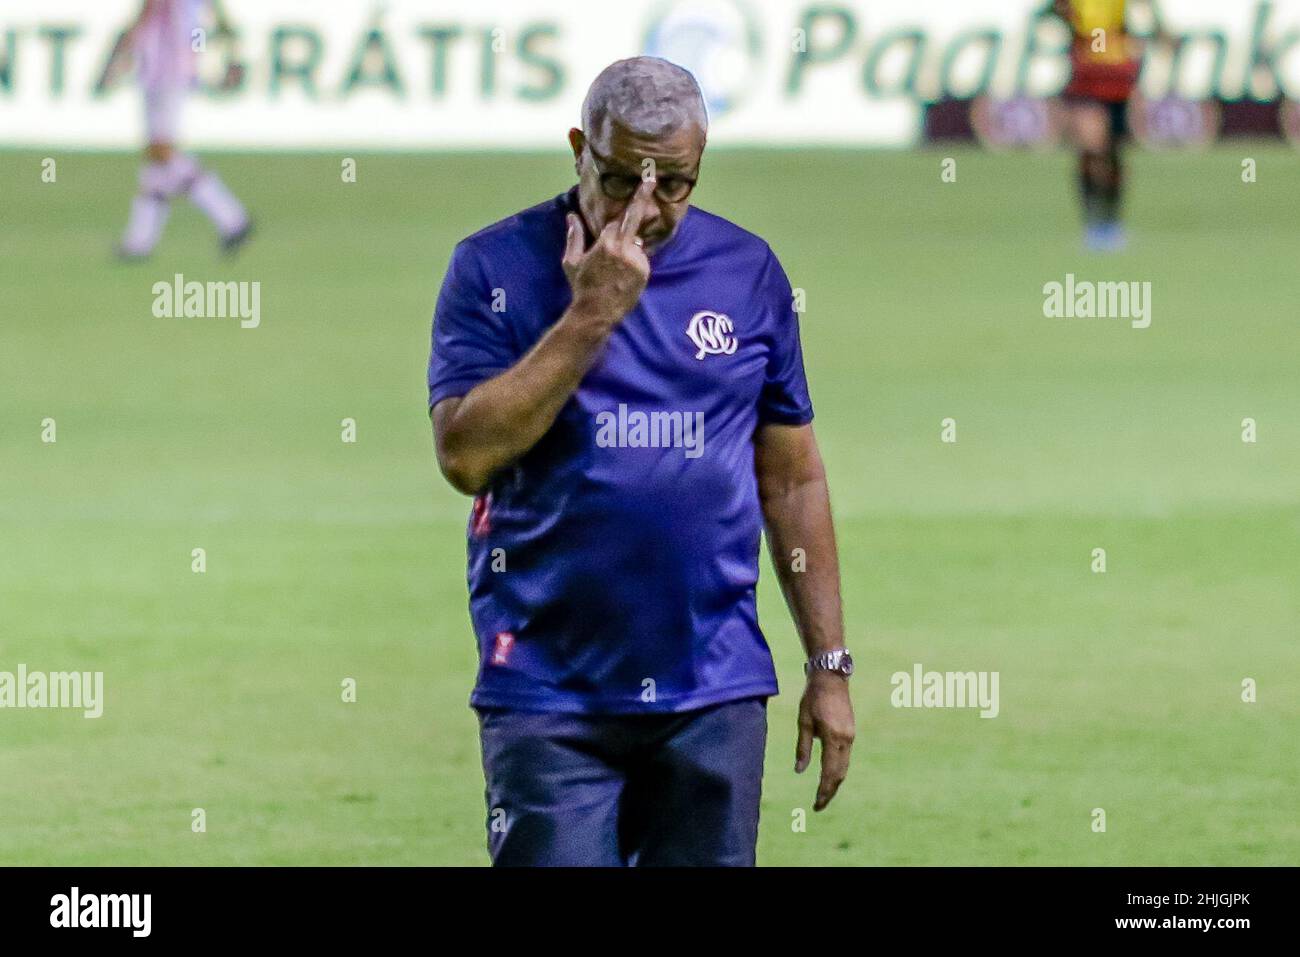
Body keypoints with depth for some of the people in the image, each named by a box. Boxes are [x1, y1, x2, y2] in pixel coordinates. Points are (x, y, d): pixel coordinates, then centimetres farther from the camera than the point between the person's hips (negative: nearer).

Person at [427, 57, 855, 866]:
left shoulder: (749, 273, 8)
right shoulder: (496, 267, 0)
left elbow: (792, 480, 13)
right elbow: (466, 456, -13)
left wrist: (830, 666, 10)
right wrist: (589, 315, -15)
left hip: (716, 688, 3)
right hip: (550, 698, -3)